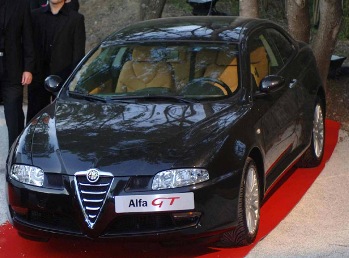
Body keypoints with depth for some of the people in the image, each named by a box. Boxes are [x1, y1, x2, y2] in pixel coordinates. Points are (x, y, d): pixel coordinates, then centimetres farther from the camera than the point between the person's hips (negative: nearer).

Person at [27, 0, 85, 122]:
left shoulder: (76, 18, 2)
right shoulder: (35, 15, 10)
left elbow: (79, 53, 0)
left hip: (63, 76, -2)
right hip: (38, 77, 3)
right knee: (34, 116, 7)